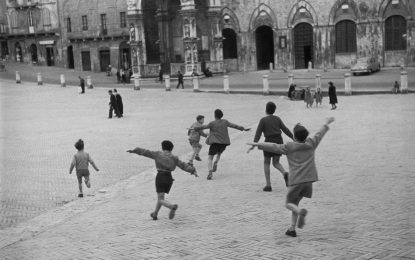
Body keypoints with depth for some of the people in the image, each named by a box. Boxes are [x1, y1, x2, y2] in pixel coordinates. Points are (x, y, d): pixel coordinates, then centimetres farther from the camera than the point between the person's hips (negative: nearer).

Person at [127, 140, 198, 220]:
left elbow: (145, 152, 7)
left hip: (160, 177, -4)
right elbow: (183, 165, 0)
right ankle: (155, 214, 32)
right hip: (169, 178, 4)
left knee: (161, 200, -5)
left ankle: (173, 206, -33)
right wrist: (193, 171, -5)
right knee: (160, 197, 23)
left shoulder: (158, 154, 3)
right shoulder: (174, 158, 8)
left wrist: (134, 150, 14)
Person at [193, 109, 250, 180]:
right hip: (224, 143, 4)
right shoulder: (225, 122, 4)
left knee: (210, 158, 0)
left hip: (215, 142, -4)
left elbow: (203, 127, -4)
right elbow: (234, 126, 7)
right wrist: (243, 129, 15)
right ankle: (215, 163, 2)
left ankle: (210, 172, -21)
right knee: (219, 153, 32)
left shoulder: (212, 123, -6)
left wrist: (194, 128, 8)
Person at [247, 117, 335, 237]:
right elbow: (320, 134, 24)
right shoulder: (311, 143, 9)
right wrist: (327, 123, 41)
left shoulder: (289, 147, -3)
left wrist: (257, 144, 3)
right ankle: (292, 229, 13)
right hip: (308, 181, 5)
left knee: (289, 203, 7)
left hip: (295, 181, -4)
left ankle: (301, 212, -25)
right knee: (295, 202, 18)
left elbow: (273, 147, -4)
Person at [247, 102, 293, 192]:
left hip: (269, 142, -4)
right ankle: (285, 173, -17)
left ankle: (268, 185, 5)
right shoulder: (277, 119, 8)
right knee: (276, 163, 16)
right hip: (279, 142, 4)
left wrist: (253, 145, -16)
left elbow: (258, 133, -12)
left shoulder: (263, 120, -5)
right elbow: (285, 130, 8)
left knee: (266, 163, 12)